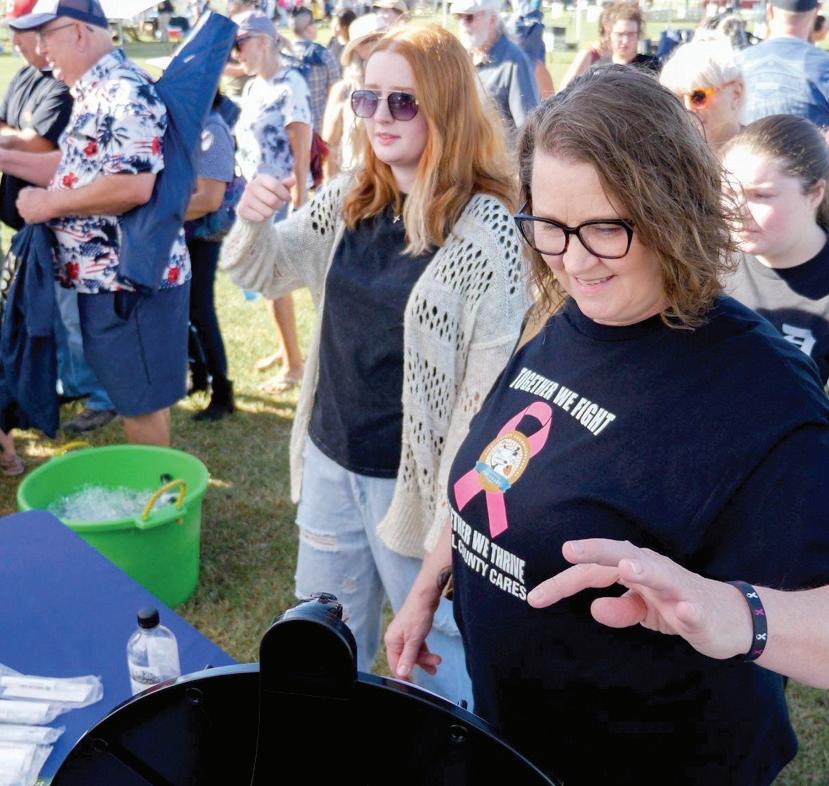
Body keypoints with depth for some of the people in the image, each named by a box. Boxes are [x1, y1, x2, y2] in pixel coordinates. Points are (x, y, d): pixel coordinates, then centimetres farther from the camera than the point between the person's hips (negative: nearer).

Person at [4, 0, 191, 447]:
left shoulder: (124, 93, -19)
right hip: (105, 275, 10)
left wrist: (49, 203, -18)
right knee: (127, 391, 20)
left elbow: (133, 186, -28)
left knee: (140, 398, 2)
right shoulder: (95, 93, 13)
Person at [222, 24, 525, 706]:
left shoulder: (486, 227, -17)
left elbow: (490, 377, -17)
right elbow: (259, 272, 11)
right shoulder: (346, 202, 1)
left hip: (416, 479, -6)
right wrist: (252, 221, -12)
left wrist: (453, 508, -15)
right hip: (330, 462, 6)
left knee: (438, 657, 13)